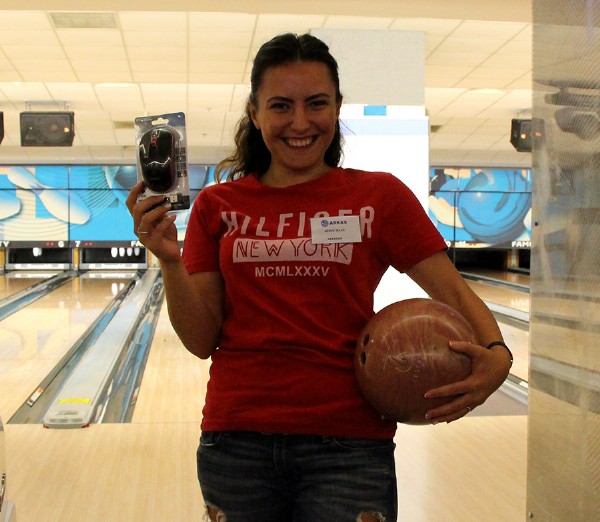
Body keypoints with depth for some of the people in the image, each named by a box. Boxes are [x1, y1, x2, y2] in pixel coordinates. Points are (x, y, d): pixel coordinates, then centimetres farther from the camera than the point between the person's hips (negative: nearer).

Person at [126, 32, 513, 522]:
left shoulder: (380, 196, 1)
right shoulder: (217, 206, 4)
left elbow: (453, 292, -1)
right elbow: (202, 341, 1)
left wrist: (496, 354, -20)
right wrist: (170, 260, -14)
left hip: (347, 444, -1)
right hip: (236, 440, 2)